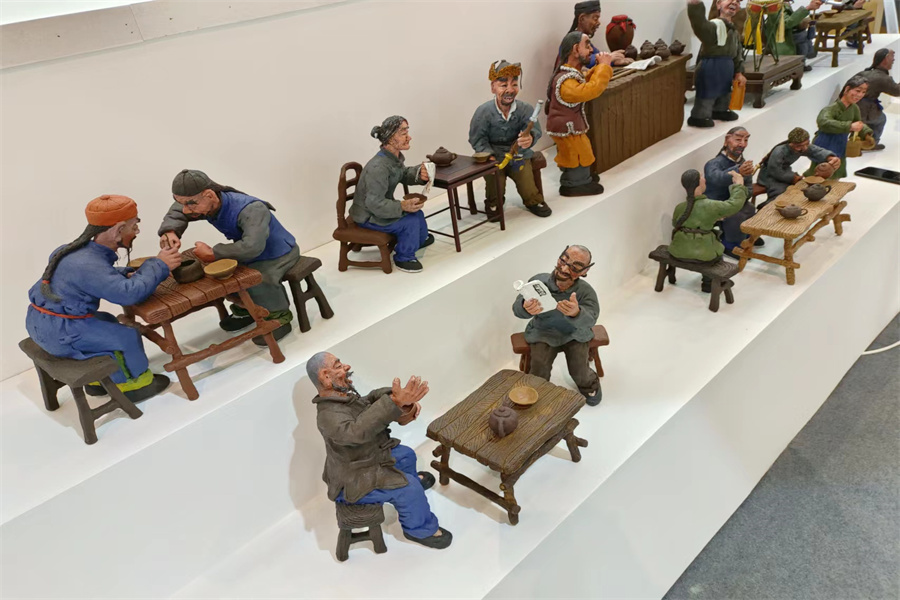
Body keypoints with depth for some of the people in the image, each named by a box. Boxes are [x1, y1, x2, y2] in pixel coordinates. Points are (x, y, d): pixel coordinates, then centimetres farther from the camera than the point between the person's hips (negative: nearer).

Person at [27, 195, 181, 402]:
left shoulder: (85, 251, 1)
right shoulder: (88, 265, -29)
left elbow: (105, 276, 19)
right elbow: (130, 293, -36)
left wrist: (128, 274, -2)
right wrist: (159, 265, -23)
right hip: (57, 332, -10)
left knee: (108, 323, 25)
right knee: (127, 336, -5)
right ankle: (135, 384, 18)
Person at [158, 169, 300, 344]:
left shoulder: (250, 210, -39)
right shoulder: (209, 204, -13)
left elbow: (252, 247, -52)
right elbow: (177, 211, 6)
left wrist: (213, 254, -38)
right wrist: (170, 230, -19)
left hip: (279, 253, -8)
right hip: (252, 256, 8)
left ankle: (279, 316, -10)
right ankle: (246, 309, 15)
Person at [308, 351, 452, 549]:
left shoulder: (343, 396, -4)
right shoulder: (329, 416, -36)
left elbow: (375, 397, -3)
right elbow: (357, 431, -54)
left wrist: (405, 400, -25)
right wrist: (395, 402, -64)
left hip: (368, 459, 10)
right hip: (353, 482, -10)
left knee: (406, 454, 25)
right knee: (409, 488, -16)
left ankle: (409, 479, 56)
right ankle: (420, 529, 9)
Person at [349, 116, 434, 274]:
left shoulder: (395, 156, -6)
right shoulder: (378, 167, -34)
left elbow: (404, 175, 12)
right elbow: (374, 203, -33)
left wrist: (420, 175, -9)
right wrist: (402, 206, -38)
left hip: (379, 207, 9)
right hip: (367, 216, -9)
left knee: (417, 213, 16)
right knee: (410, 222, -21)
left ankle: (420, 239, 47)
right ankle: (404, 258, 3)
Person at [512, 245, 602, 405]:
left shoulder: (586, 292, -22)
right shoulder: (538, 281, -21)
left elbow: (589, 321, -37)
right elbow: (516, 308, -25)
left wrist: (576, 313, -62)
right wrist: (526, 308, -52)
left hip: (575, 334, 0)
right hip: (543, 333, 0)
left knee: (579, 372, -16)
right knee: (539, 368, -20)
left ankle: (589, 384, 22)